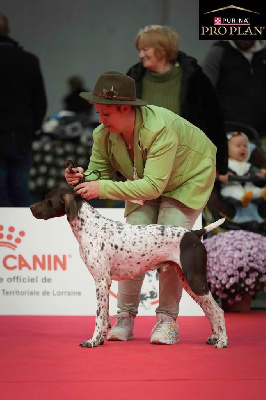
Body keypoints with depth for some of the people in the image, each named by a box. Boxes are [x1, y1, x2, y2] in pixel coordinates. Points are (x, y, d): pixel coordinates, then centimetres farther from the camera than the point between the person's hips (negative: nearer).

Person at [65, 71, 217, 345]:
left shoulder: (160, 129, -41)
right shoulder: (103, 135, -21)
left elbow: (154, 186, -43)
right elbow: (100, 172, -9)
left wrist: (103, 188, -49)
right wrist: (83, 178, -35)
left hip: (187, 181, -5)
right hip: (142, 185, 6)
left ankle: (167, 318, -8)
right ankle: (125, 317, -4)